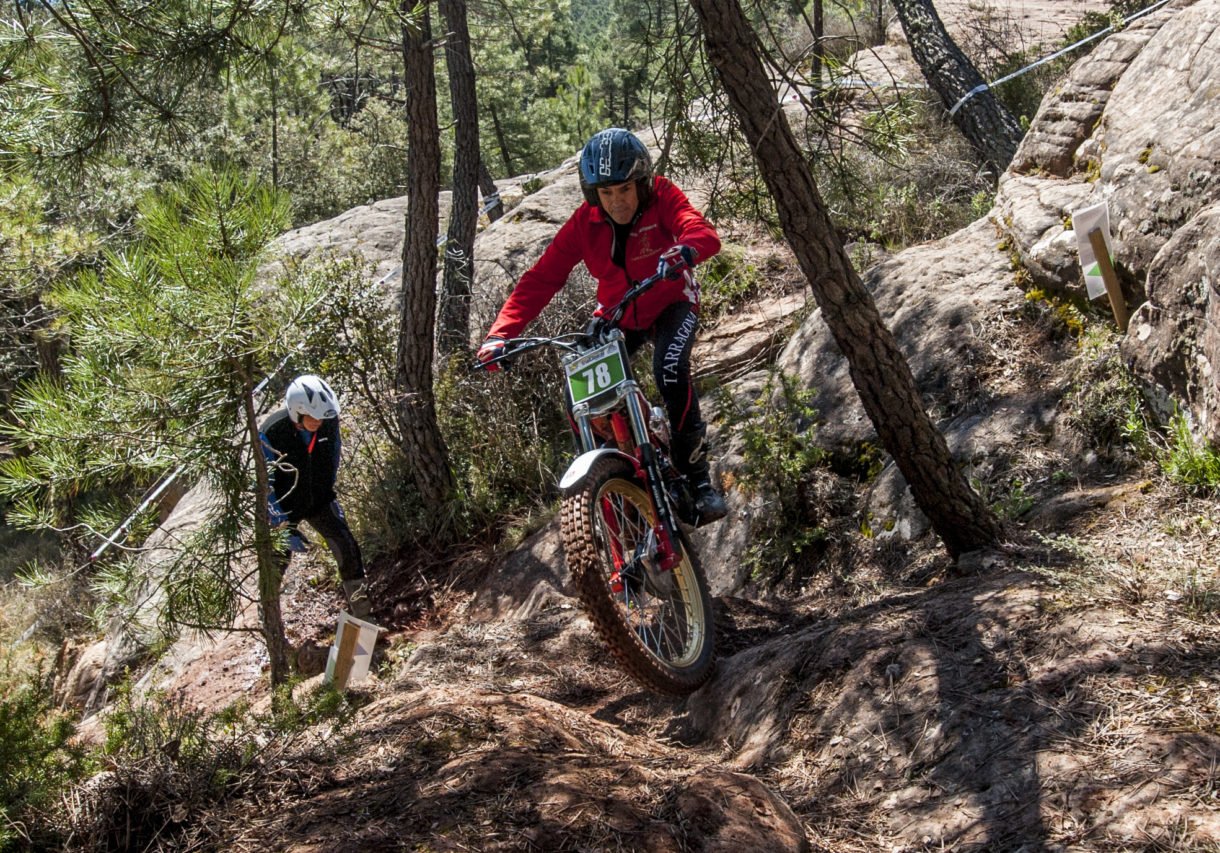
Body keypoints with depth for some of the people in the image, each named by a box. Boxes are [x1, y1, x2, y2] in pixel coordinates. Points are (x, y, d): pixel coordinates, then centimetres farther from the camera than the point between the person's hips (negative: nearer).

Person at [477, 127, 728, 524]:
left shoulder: (662, 198, -23)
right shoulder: (585, 222, -17)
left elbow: (705, 234, -41)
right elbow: (542, 278, -21)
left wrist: (685, 250, -67)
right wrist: (501, 332, -34)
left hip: (671, 304, -3)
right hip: (616, 314, 3)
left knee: (671, 371, -32)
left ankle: (698, 477, -18)